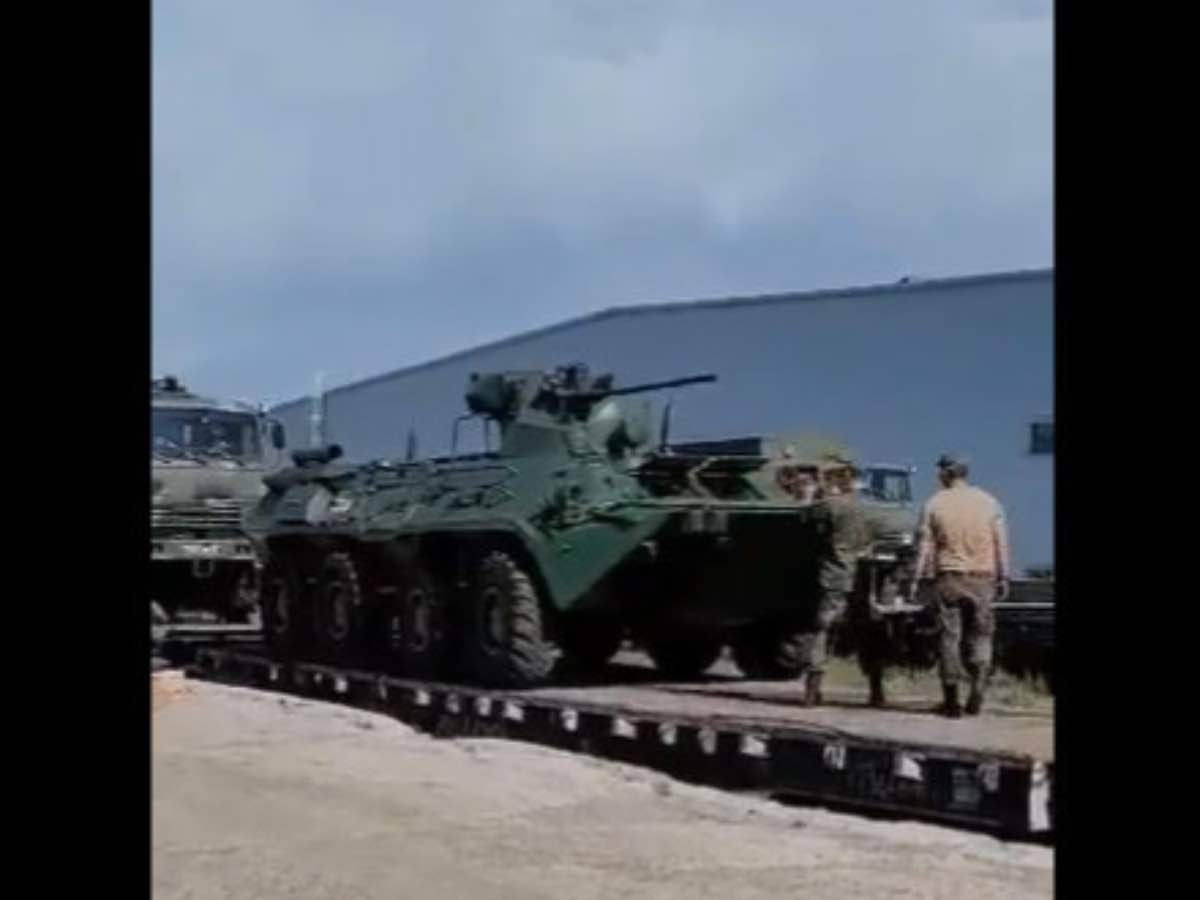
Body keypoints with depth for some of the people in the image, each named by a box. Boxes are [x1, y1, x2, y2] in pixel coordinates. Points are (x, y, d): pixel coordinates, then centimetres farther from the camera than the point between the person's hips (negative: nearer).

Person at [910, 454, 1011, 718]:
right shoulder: (989, 502, 4)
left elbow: (924, 545, -1)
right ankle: (977, 689, -2)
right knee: (980, 635, 12)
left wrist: (917, 579, 3)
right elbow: (1002, 543, 5)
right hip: (982, 577, 1)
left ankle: (951, 700, 4)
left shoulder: (934, 504, -1)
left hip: (948, 578, -1)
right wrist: (1003, 577, 12)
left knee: (949, 636, 4)